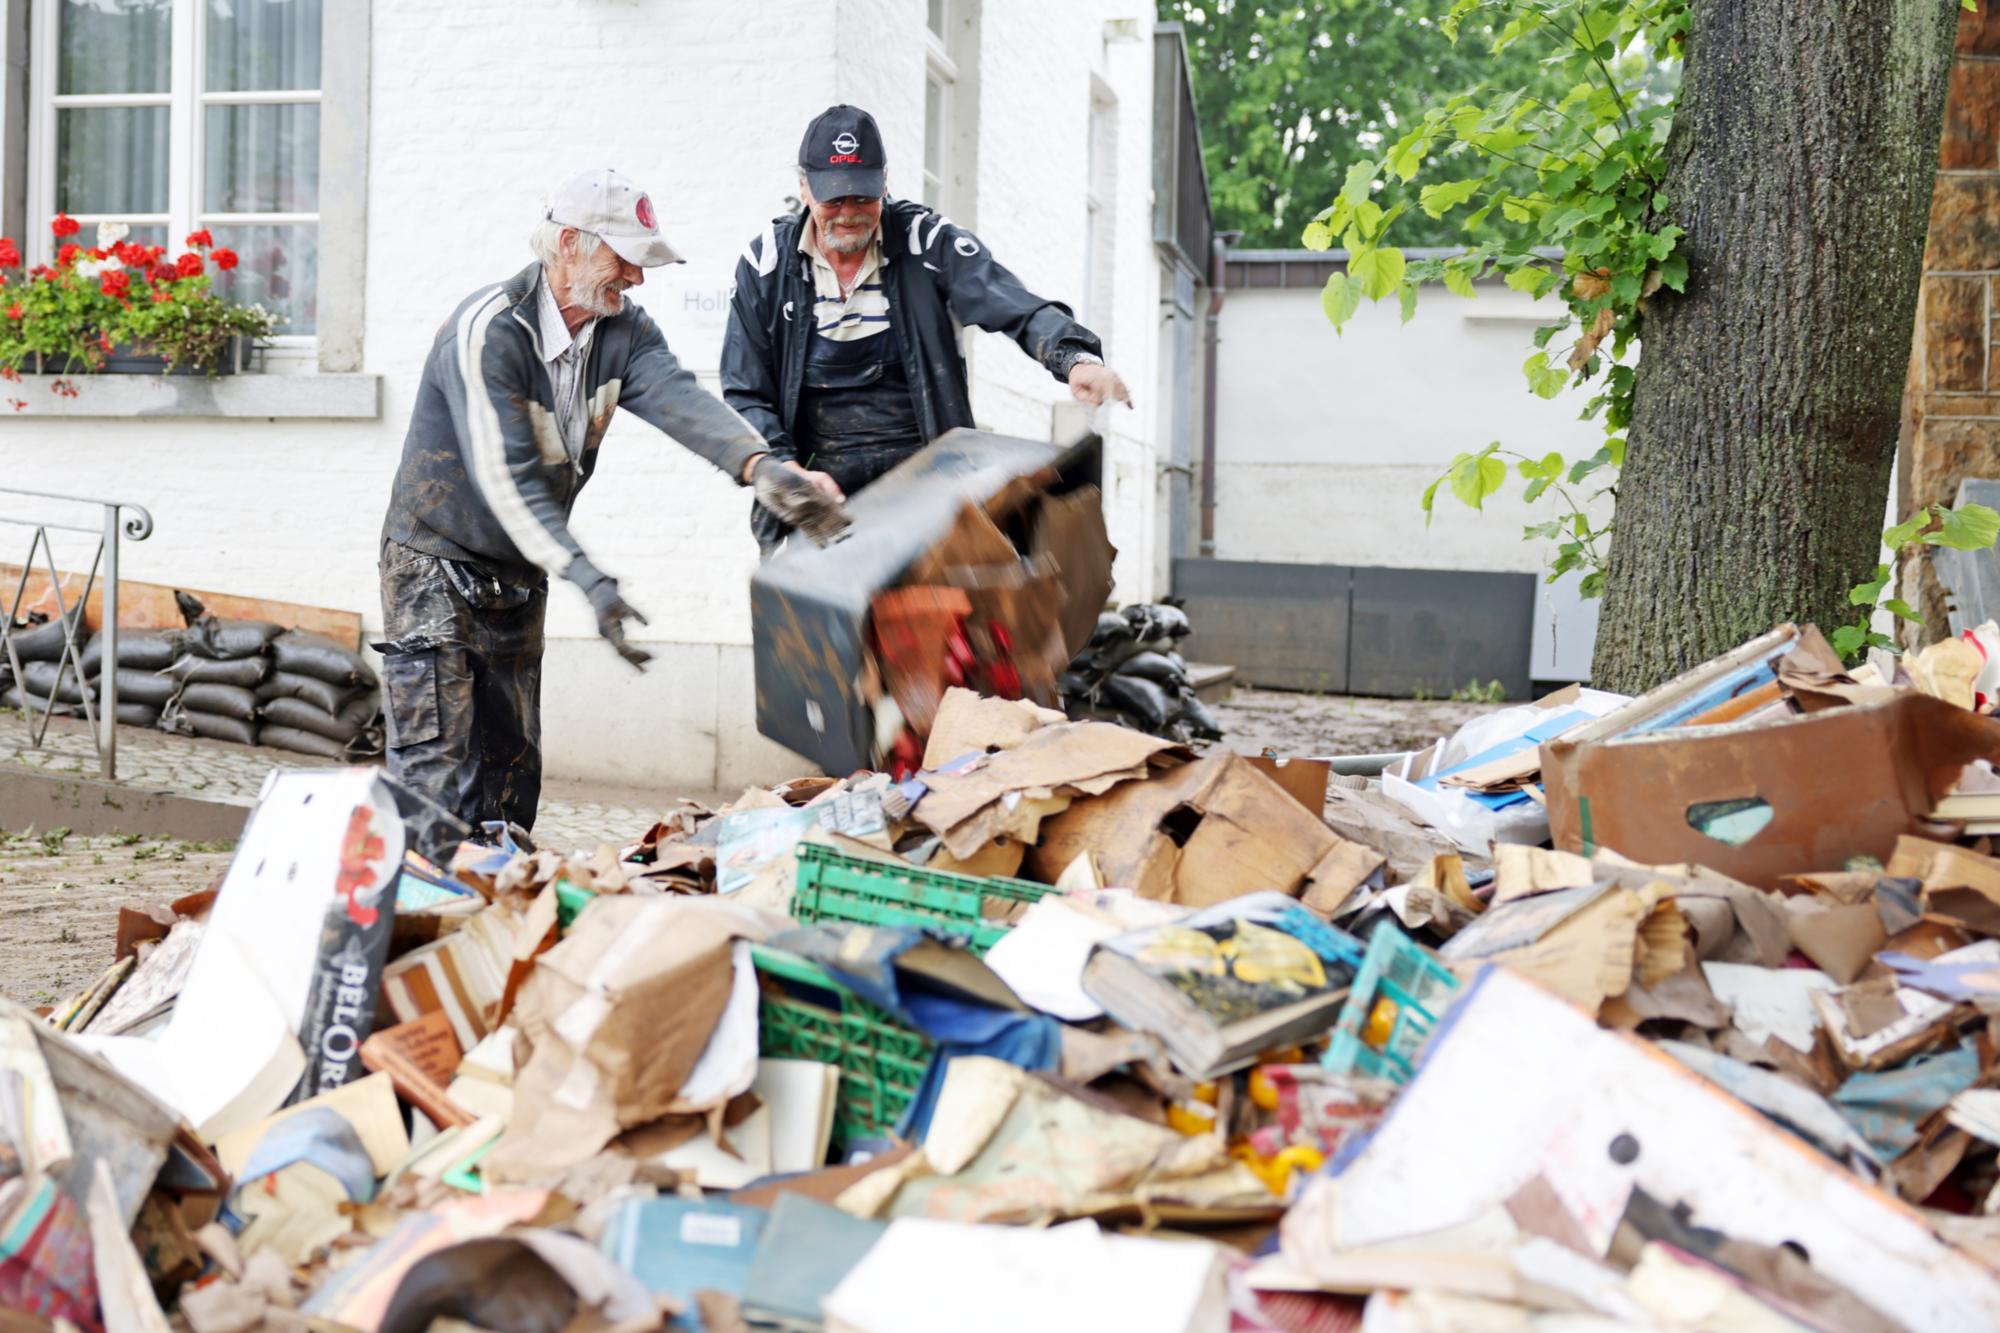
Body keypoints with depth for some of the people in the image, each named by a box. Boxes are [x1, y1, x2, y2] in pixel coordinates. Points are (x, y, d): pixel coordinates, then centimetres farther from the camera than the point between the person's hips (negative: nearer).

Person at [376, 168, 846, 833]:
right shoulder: (487, 329, -23)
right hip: (437, 570, -7)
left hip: (519, 579, 7)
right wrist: (588, 577, -42)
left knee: (512, 774, 12)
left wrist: (761, 466, -42)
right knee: (438, 777, -10)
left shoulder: (622, 330, -2)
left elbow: (678, 398, -22)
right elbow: (505, 478, -31)